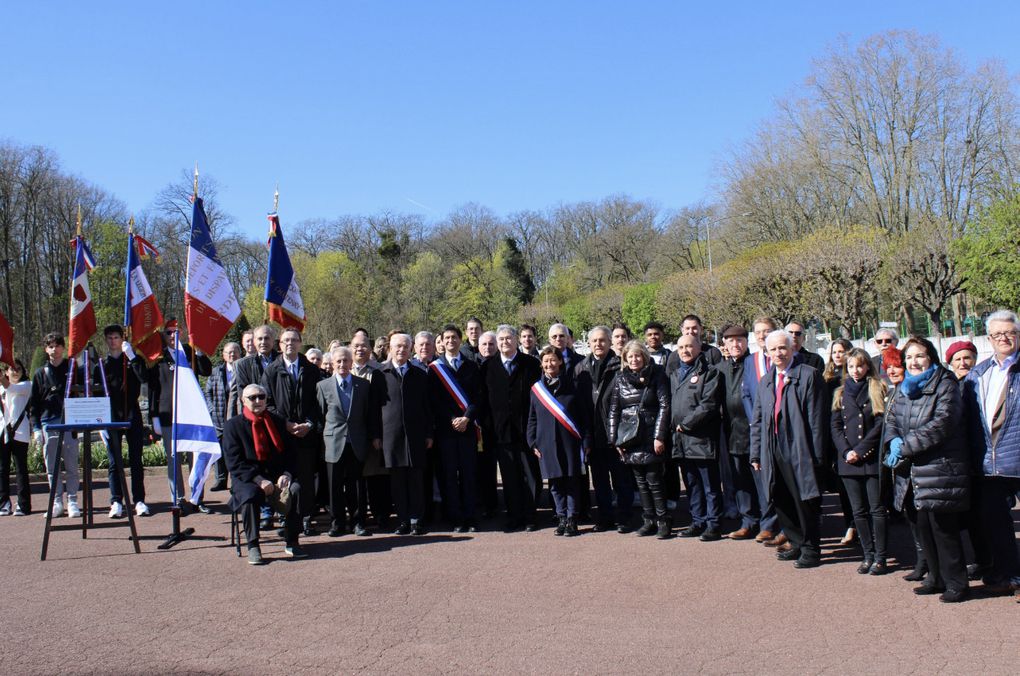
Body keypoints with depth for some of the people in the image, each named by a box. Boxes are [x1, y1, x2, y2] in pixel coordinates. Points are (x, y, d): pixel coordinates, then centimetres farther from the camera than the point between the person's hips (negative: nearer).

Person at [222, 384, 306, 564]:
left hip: (277, 476, 3)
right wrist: (259, 480, -20)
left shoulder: (277, 422, 11)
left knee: (296, 489, -26)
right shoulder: (233, 425, 1)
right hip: (246, 479, -3)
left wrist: (286, 474, -11)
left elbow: (290, 454, 10)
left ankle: (291, 542, -16)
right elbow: (234, 463, -8)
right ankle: (253, 547, -22)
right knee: (250, 496, -35)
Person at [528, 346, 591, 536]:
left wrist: (586, 441, -3)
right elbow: (532, 418, 12)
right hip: (547, 444, 2)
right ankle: (562, 518, 17)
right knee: (555, 483, 7)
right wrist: (532, 442, 4)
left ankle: (571, 519, 10)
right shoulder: (536, 388, 7)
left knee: (572, 481, 1)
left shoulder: (572, 386, 1)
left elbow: (585, 415, 2)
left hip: (570, 442, -2)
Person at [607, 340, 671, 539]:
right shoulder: (620, 379, 8)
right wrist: (614, 439, 3)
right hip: (629, 438, 4)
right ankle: (649, 520, 16)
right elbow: (613, 411, 9)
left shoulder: (656, 376, -2)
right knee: (640, 481, 8)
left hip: (650, 436, -4)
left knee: (654, 480, -5)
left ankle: (662, 521, 5)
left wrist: (659, 436, -12)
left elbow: (664, 406, -6)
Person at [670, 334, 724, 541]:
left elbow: (708, 404, -14)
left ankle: (713, 525, 6)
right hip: (681, 440, 7)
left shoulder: (709, 373, -3)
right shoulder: (675, 375, 19)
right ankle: (698, 522, 22)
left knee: (710, 486, 0)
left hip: (702, 439, -7)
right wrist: (675, 427, 5)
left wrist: (686, 424, -13)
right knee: (692, 485, 14)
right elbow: (670, 403, 21)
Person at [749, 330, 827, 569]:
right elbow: (757, 420, 16)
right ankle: (797, 544, 27)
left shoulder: (809, 375, -5)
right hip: (773, 452, 6)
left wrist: (816, 454, -12)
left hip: (799, 450, -6)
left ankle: (810, 549, 15)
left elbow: (816, 418, -9)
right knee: (781, 502, 11)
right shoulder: (765, 381, 15)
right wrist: (756, 453, 10)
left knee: (805, 501, 1)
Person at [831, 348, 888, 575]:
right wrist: (846, 451, -7)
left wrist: (860, 450, -11)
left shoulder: (877, 390, 3)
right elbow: (835, 425, 7)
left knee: (876, 508, -2)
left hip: (872, 458, -3)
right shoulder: (841, 393, 13)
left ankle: (880, 557, 4)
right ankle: (868, 555, 14)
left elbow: (880, 424, -5)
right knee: (858, 510, 6)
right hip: (848, 460, 3)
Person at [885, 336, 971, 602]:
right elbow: (892, 418, 16)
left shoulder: (945, 385, -11)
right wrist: (895, 440, -7)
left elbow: (942, 424, -21)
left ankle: (956, 583, 10)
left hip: (942, 468, -8)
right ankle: (937, 578, 26)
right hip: (920, 470, 8)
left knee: (943, 527, -3)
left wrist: (905, 446, -18)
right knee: (924, 526, 13)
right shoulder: (907, 388, 13)